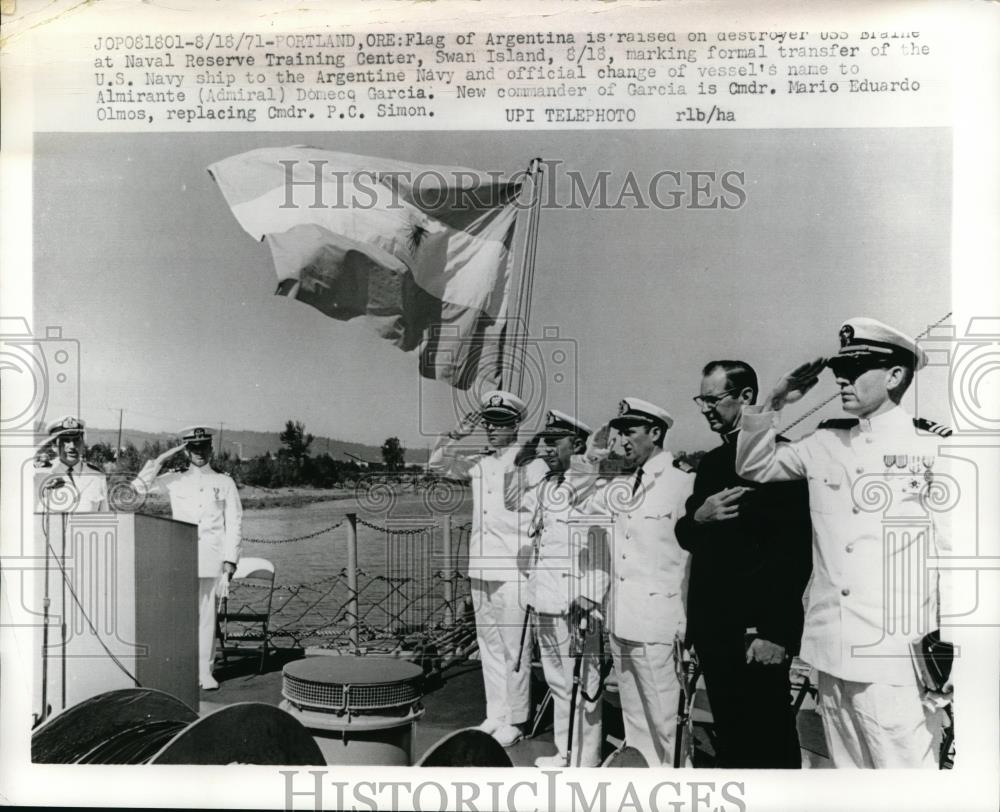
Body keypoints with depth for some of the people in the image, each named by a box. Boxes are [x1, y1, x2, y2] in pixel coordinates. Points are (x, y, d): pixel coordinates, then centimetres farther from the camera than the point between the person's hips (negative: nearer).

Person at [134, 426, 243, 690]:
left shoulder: (224, 482, 8)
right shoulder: (175, 480, 11)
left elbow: (234, 522, 7)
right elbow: (140, 486, 5)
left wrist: (231, 558, -1)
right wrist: (159, 460, -4)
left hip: (212, 559, 0)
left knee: (207, 614, 1)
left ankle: (205, 670, 7)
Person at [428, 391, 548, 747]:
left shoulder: (531, 463, -7)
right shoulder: (479, 464, 10)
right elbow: (437, 462, 17)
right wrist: (459, 432, 6)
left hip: (513, 571, -6)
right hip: (480, 568, 6)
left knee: (515, 650, 1)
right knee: (489, 647, 14)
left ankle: (515, 722, 13)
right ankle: (495, 716, 25)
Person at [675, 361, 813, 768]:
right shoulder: (711, 462, 14)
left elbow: (795, 549, -15)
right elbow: (686, 537, 18)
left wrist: (775, 632, -18)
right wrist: (698, 518, -6)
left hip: (758, 631, -7)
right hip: (713, 627, 7)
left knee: (769, 745, 2)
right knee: (728, 739, 15)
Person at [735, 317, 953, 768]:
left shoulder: (934, 445, -4)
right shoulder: (825, 442, 8)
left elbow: (955, 550, -2)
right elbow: (753, 466, 19)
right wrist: (773, 402, 6)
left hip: (894, 662, -5)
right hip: (831, 654, 5)